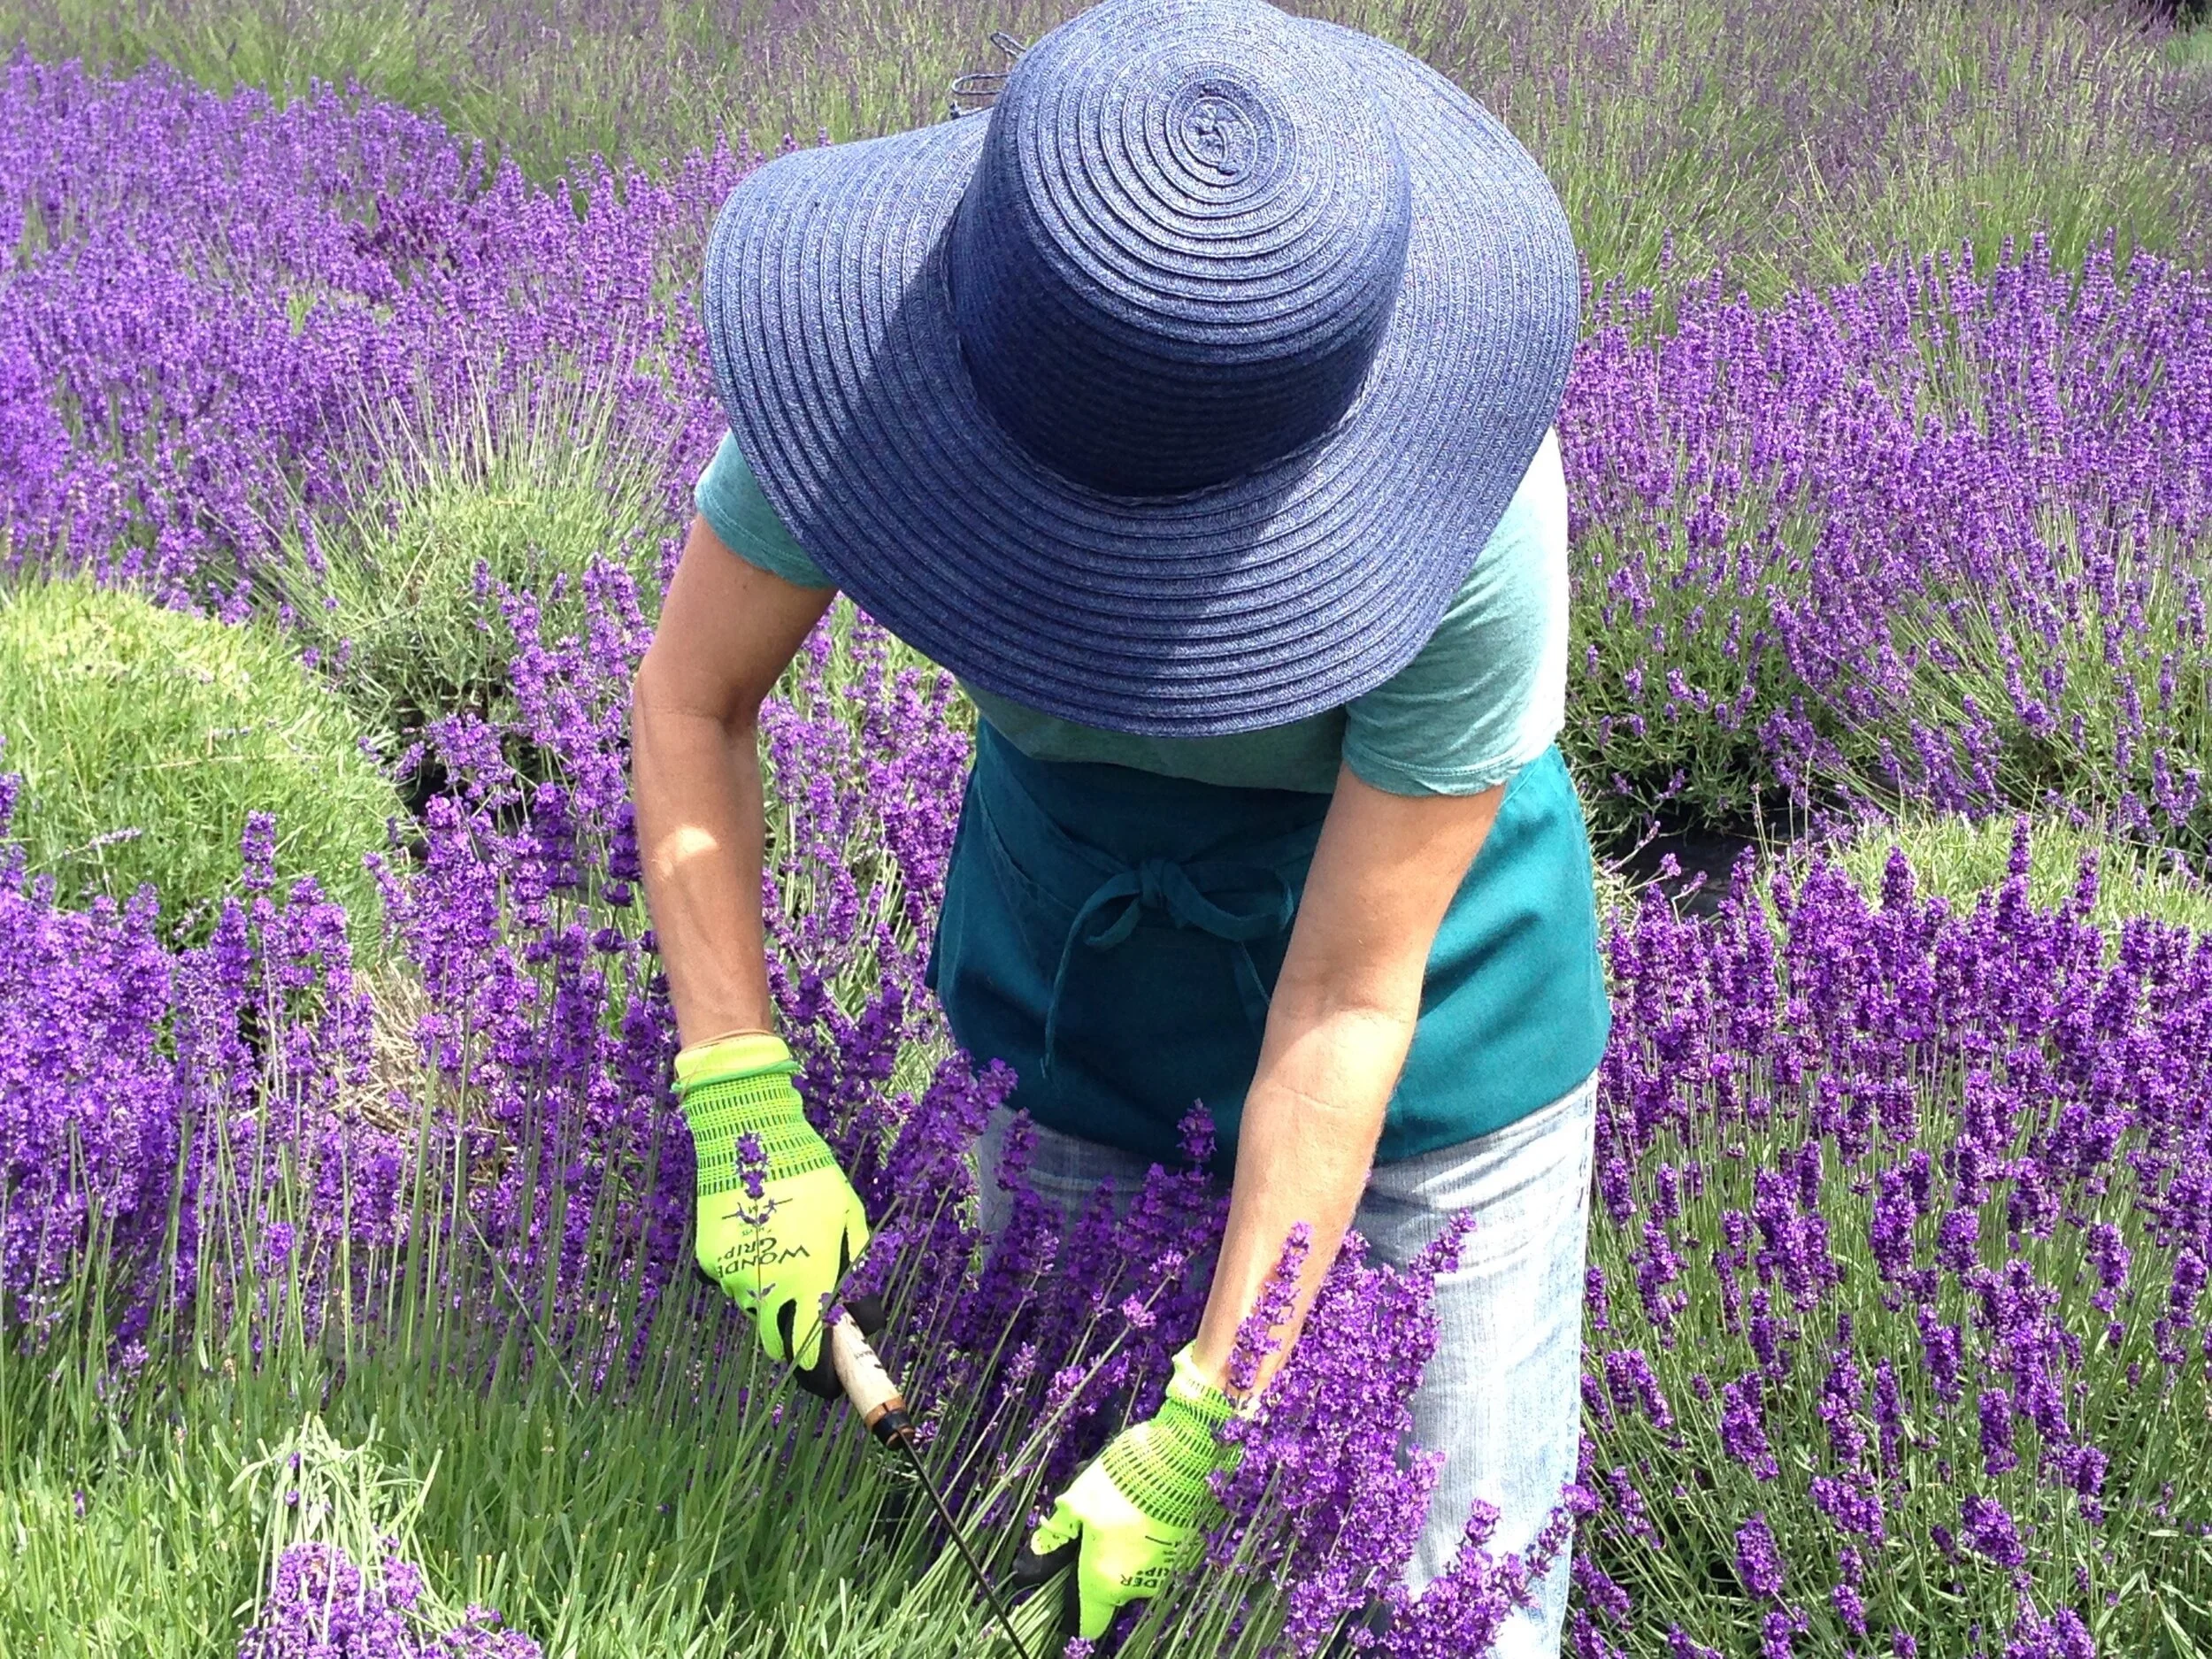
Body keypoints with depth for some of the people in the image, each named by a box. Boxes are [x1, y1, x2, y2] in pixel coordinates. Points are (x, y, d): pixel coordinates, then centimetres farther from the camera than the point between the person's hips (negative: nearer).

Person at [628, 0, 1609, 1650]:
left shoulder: (1473, 530, -35)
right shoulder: (886, 346, -28)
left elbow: (1350, 1005, -28)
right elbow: (691, 701, -12)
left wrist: (1199, 1434, -26)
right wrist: (743, 1101, -22)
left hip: (1425, 960, -3)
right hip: (1064, 940, 3)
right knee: (1035, 1496, 11)